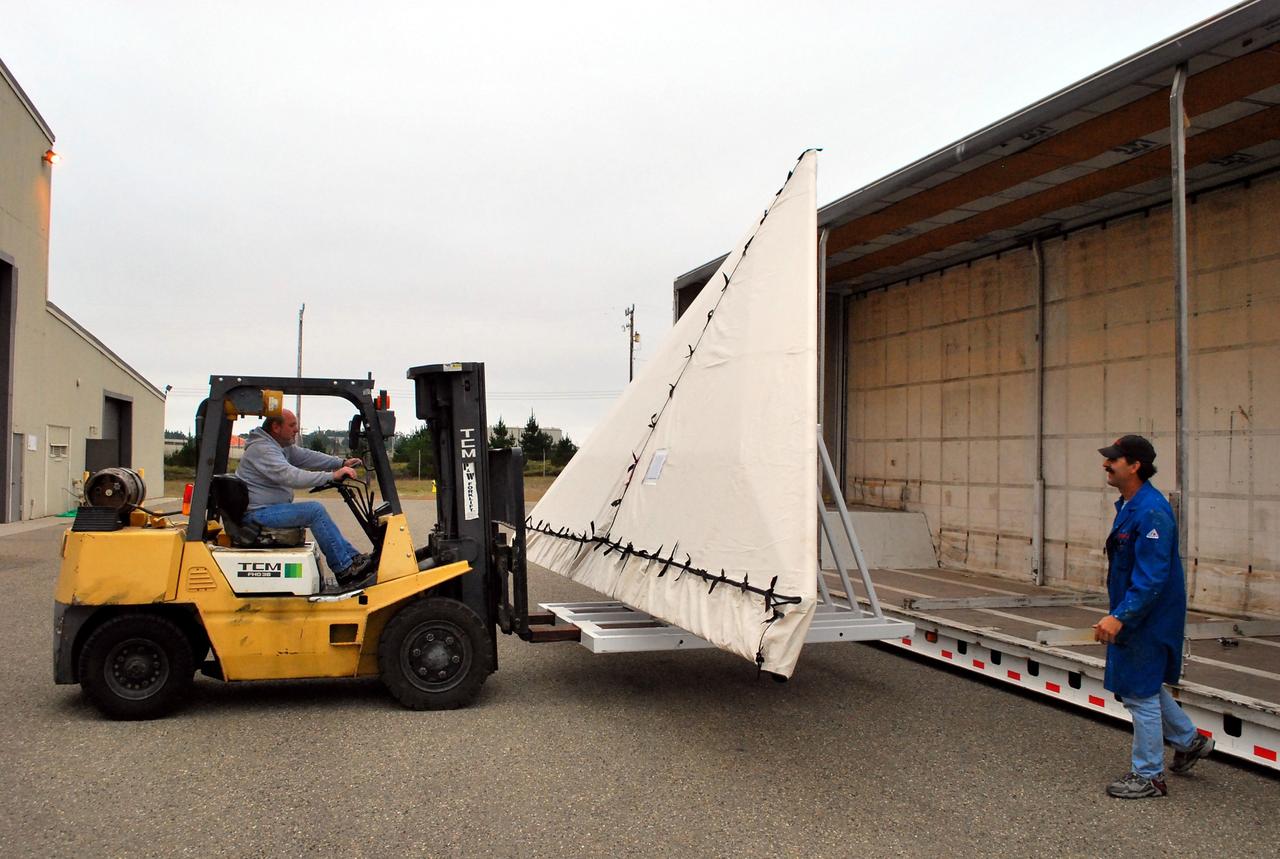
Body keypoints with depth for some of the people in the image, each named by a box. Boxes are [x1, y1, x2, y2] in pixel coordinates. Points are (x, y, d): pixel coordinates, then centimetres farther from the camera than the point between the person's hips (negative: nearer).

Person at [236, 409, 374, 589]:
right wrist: (333, 475, -32)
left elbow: (306, 456, 9)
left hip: (270, 508, 11)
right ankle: (344, 570, -16)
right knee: (315, 510, -19)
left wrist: (342, 463, -4)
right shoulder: (262, 449, -19)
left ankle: (353, 558, 8)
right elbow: (291, 476, -30)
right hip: (258, 513, -11)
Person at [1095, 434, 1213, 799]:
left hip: (1149, 618, -10)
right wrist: (1119, 614, 21)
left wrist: (1120, 616, -30)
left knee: (1141, 693, 1)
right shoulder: (1128, 505, 7)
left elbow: (1152, 577, -28)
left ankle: (1149, 777, 15)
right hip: (1134, 615, 10)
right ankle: (1190, 741, 41)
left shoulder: (1152, 512, -24)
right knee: (1143, 686, 22)